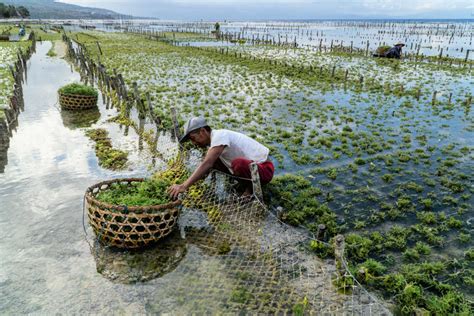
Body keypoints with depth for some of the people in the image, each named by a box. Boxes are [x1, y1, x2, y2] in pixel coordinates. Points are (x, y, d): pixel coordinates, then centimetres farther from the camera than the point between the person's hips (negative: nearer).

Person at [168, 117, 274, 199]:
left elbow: (207, 164, -33)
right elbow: (208, 164, 15)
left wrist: (184, 186, -36)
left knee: (238, 163, -39)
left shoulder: (220, 135, -22)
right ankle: (246, 182, 7)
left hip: (264, 169, -9)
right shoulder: (214, 139, 8)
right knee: (214, 160, 5)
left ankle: (251, 187, -9)